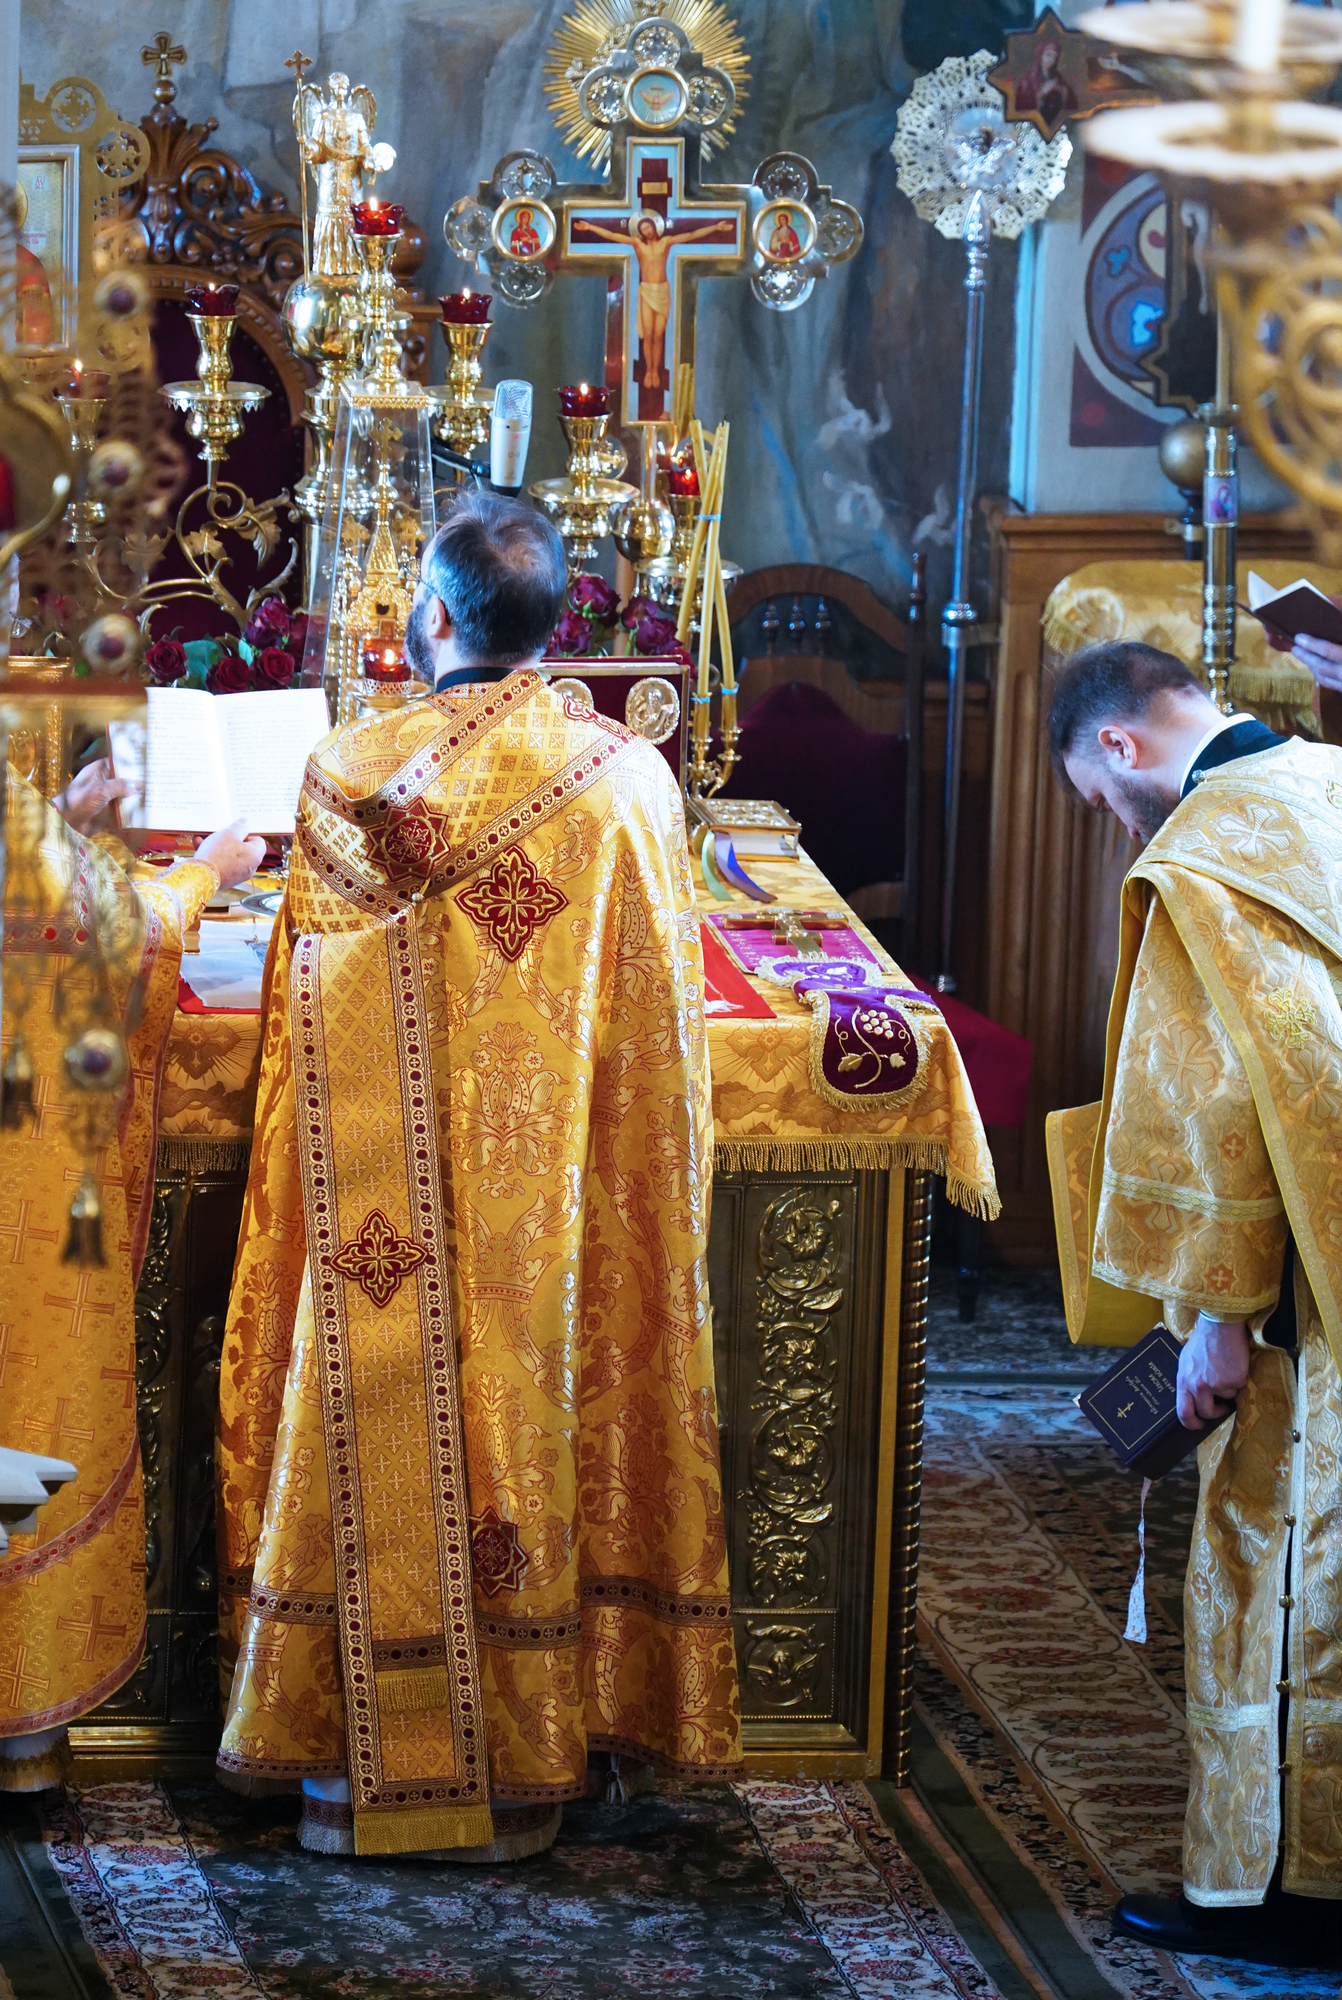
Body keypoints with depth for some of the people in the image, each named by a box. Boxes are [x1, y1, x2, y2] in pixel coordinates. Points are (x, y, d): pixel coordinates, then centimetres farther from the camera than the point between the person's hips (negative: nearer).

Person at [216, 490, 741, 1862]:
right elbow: (657, 1023, 2)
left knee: (381, 1439, 9)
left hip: (380, 1218, 0)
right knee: (532, 1425, 10)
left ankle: (357, 1762, 16)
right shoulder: (628, 780, -6)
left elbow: (309, 1009, 4)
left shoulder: (346, 776, -7)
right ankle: (522, 1766, 17)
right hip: (552, 1223, 1)